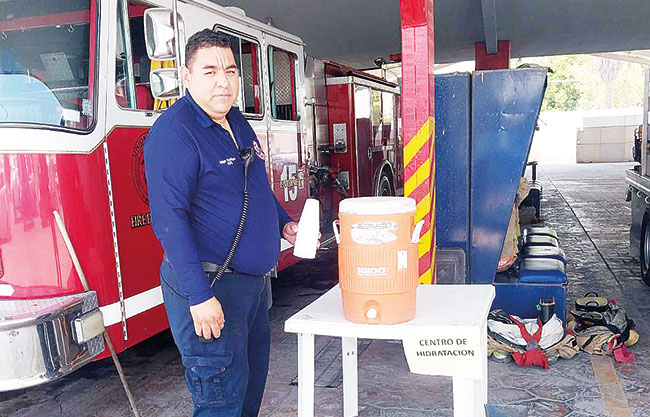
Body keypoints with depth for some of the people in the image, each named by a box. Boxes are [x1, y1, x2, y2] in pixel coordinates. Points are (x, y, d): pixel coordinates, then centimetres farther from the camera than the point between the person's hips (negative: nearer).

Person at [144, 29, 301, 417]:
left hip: (254, 281, 9)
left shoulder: (238, 122, 11)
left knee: (252, 384, 21)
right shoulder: (174, 130, -16)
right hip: (208, 285, -9)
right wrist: (198, 296, -26)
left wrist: (285, 223, 9)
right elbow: (169, 219, -23)